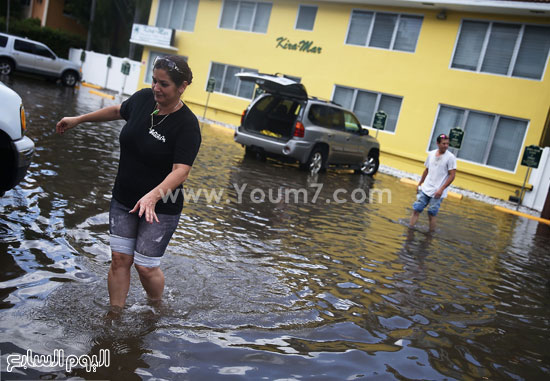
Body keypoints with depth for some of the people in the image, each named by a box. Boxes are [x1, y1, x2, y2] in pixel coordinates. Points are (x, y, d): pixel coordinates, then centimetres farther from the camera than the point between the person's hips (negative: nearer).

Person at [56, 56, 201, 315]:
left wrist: (153, 196, -44)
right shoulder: (143, 98, -2)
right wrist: (79, 119, 28)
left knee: (145, 266, 0)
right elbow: (118, 111, 20)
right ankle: (114, 315, 23)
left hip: (160, 208, -5)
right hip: (123, 199, 5)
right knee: (120, 258, 6)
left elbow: (181, 171, -29)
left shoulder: (187, 125, -20)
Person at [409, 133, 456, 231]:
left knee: (431, 214, -3)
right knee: (416, 209, 3)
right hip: (425, 189, 5)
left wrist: (441, 189, -17)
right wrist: (420, 183, 18)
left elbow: (452, 175, -11)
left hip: (437, 192, -5)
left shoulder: (450, 157, -10)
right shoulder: (431, 154, 6)